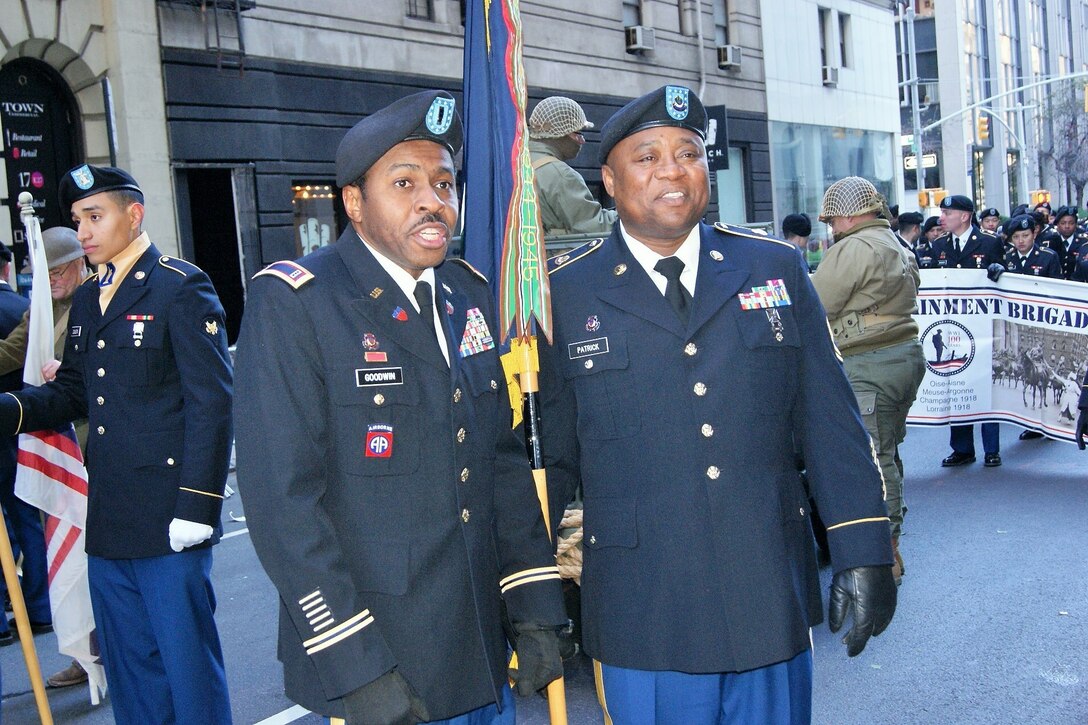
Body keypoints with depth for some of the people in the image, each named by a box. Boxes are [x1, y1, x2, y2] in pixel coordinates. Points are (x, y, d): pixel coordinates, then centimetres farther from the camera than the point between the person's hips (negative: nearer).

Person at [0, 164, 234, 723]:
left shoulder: (181, 287, -9)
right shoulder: (86, 300, 15)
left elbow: (210, 403, -14)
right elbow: (71, 392, 16)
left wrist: (196, 506, -17)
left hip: (168, 523, -7)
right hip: (107, 526, 7)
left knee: (188, 664, 4)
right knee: (128, 669, 17)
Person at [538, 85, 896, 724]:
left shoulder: (777, 268, 4)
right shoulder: (566, 293, -2)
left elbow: (832, 423, 5)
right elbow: (550, 452, 1)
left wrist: (863, 552, 2)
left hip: (773, 600, 2)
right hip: (642, 615, -2)